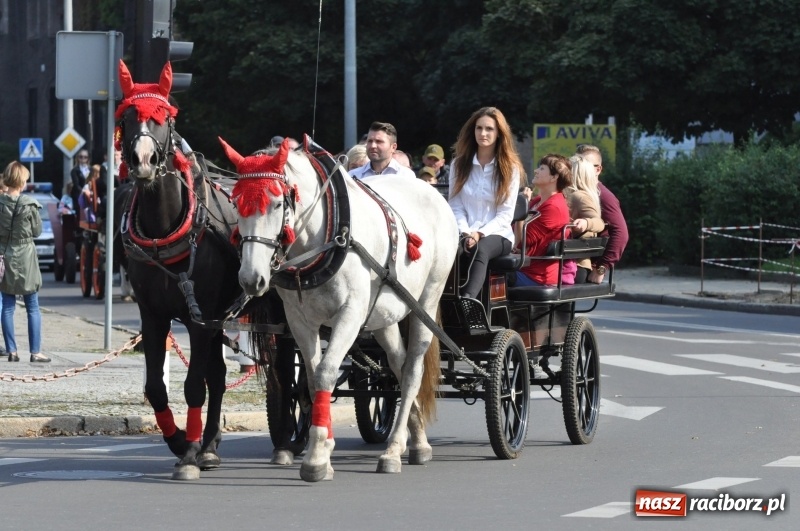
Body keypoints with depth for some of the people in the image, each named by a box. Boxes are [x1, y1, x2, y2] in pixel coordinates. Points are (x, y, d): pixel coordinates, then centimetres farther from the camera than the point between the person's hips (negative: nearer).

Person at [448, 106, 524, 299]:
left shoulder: (510, 168, 5)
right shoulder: (460, 164, 12)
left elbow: (506, 214, 0)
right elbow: (455, 206, 6)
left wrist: (480, 233, -16)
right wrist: (466, 233, -12)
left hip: (497, 235, -2)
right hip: (465, 235, 2)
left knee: (480, 249, -40)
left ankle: (466, 300, -65)